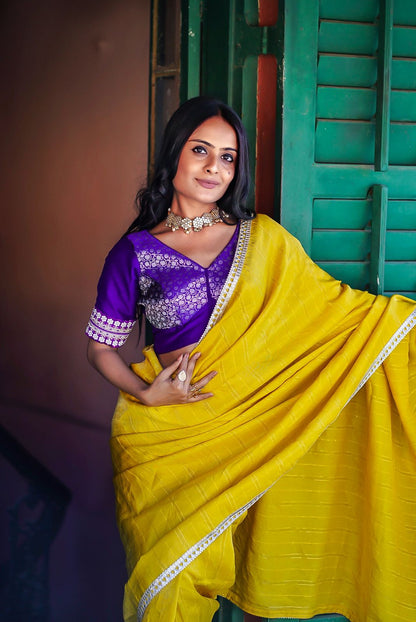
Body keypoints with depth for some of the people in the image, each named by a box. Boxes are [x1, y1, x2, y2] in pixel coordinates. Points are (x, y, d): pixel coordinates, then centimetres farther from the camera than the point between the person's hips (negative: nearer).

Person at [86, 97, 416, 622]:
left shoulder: (263, 241, 3)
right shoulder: (135, 253, -1)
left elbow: (329, 301, 7)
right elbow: (100, 347, 5)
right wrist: (145, 393, -10)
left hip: (252, 429, 1)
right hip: (169, 436, -1)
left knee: (252, 560, 6)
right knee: (176, 574, 3)